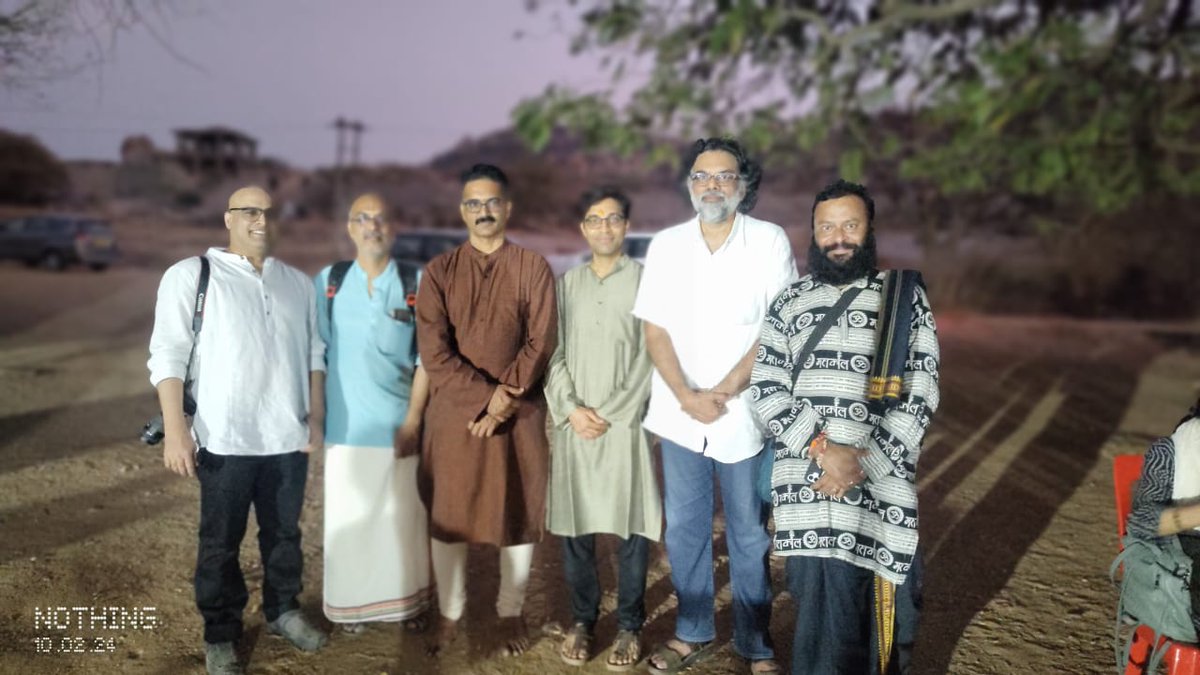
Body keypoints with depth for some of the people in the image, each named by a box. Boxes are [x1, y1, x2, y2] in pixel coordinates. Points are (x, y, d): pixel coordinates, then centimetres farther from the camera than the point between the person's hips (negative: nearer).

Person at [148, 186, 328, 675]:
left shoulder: (299, 283, 10)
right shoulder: (191, 275, -3)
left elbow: (314, 353, 14)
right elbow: (168, 355, -7)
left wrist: (316, 417, 8)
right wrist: (175, 430, -13)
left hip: (288, 435, 4)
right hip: (225, 438, -4)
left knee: (284, 532, 16)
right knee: (220, 542, 9)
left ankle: (283, 610, 35)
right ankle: (220, 635, 24)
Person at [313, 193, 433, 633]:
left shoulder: (416, 285, -3)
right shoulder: (327, 283, 2)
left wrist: (413, 419, -8)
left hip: (398, 422, -1)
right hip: (347, 423, 1)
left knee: (402, 514, 8)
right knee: (348, 516, 7)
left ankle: (408, 600, 24)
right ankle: (351, 603, 22)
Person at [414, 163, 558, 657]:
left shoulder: (533, 269, 3)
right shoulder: (439, 271, 3)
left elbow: (541, 343, -4)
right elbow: (433, 349, -6)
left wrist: (505, 398, -15)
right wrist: (484, 396, -15)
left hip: (520, 414, 0)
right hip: (453, 413, 1)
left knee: (519, 512, 7)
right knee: (447, 515, 7)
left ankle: (511, 612, 24)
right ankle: (449, 615, 24)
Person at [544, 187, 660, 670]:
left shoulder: (644, 281, 1)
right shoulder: (567, 283, 11)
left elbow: (650, 358, -4)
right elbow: (554, 353, 8)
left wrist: (611, 413, -9)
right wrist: (570, 408, -6)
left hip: (627, 423, -3)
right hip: (574, 425, 3)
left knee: (631, 526, 2)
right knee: (574, 526, 6)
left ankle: (630, 625, 15)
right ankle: (582, 619, 20)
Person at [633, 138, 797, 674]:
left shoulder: (770, 242, -4)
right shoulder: (665, 246, 4)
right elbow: (655, 331, 2)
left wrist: (723, 393, -15)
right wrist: (686, 397, -11)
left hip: (744, 416, -3)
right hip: (679, 416, 3)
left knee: (748, 535, 7)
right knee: (684, 528, 13)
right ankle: (693, 632, 30)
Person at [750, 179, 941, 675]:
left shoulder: (904, 297, 5)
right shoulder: (790, 301, 11)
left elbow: (920, 395, -1)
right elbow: (765, 389, 2)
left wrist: (863, 462, -12)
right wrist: (822, 448, -12)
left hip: (879, 487, -1)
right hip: (805, 488, 2)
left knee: (881, 617, 3)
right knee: (820, 623, 7)